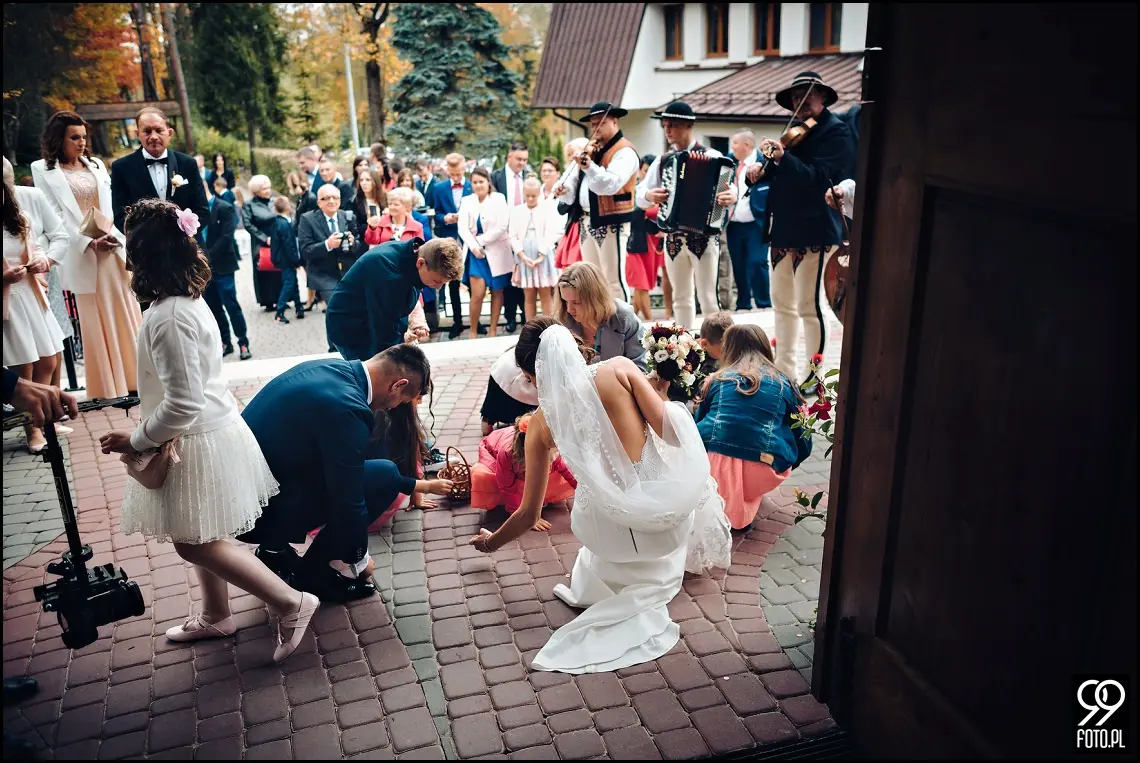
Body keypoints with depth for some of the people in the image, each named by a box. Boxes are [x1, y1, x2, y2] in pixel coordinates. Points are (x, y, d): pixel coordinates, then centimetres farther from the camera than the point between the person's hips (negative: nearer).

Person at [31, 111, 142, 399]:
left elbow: (111, 205, 11)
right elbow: (54, 215, -4)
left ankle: (134, 379, 12)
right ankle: (108, 387, 6)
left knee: (125, 314, 4)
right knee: (95, 321, 0)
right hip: (81, 254, -3)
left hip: (114, 247, 3)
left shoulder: (96, 165, 16)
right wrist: (90, 242, -15)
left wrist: (113, 234, -9)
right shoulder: (42, 169, 4)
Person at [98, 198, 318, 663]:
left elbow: (183, 405, -28)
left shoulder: (168, 317, -27)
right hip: (211, 430, 9)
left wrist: (137, 440, -14)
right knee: (198, 537, 22)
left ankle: (290, 603, 7)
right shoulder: (190, 299, 3)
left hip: (198, 441, -9)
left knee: (194, 542, 3)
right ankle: (216, 616, 39)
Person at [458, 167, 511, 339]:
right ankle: (473, 331, 4)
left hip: (496, 252, -1)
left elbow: (501, 227, -11)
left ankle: (493, 330, 16)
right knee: (477, 293, -10)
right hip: (475, 252, 1)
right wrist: (474, 246, -17)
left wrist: (480, 241, -12)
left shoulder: (498, 199, -2)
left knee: (496, 292, 6)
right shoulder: (467, 201, 6)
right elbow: (463, 228, -2)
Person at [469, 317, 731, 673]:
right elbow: (669, 430, -11)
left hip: (609, 533, 2)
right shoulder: (620, 368, -5)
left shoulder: (541, 421, 1)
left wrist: (490, 543, 29)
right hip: (663, 507, -2)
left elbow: (529, 514, 9)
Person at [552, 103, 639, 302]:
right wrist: (564, 190, -7)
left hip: (611, 223, -8)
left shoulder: (624, 151, -8)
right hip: (587, 222, 9)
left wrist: (588, 166, -38)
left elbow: (611, 184, -24)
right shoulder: (592, 150, 18)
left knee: (614, 279, -8)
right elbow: (576, 180, 15)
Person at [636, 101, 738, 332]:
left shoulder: (712, 156, -5)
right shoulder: (662, 161, 7)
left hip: (704, 236, -5)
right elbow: (639, 195, 4)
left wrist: (732, 196, -37)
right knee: (681, 298, 12)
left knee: (708, 298, -5)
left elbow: (730, 187, -14)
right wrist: (649, 196, -18)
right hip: (673, 237, 5)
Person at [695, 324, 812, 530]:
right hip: (761, 474, -2)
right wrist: (784, 465, 39)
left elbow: (699, 423, 27)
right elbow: (803, 437, 20)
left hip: (712, 468, 2)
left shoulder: (717, 380, 15)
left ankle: (722, 502, 14)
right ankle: (746, 507, 15)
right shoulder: (783, 383, 14)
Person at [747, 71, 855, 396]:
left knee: (808, 305, -8)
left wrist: (783, 157, -29)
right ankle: (784, 369, 25)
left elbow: (819, 178, -20)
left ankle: (814, 377, 2)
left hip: (815, 231, -8)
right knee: (782, 303, 14)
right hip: (785, 229, 9)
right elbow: (778, 174, 19)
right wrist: (761, 169, -2)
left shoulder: (836, 132, -7)